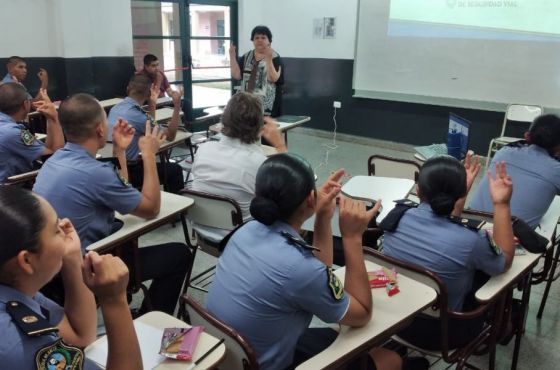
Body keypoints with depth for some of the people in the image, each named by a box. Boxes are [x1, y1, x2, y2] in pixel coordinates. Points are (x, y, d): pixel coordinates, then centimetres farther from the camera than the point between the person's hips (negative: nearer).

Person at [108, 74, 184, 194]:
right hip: (127, 171, -9)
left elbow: (150, 127, 17)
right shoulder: (137, 115, -24)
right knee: (175, 170, 7)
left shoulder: (115, 108, 3)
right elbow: (170, 135, -13)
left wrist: (152, 103, 15)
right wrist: (177, 106, -11)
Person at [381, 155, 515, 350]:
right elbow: (504, 262, -5)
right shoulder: (469, 240, -30)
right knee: (492, 273, 19)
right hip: (439, 333, -4)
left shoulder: (396, 215, -15)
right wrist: (501, 203, -10)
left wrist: (458, 185, 9)